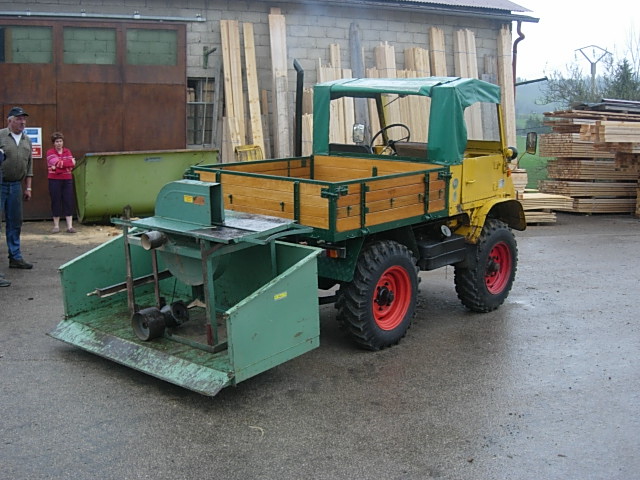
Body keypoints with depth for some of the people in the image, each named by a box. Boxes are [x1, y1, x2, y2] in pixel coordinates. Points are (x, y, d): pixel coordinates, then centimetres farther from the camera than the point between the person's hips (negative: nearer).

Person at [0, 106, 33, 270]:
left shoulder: (27, 141, 12)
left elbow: (29, 166, 16)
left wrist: (28, 187, 13)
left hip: (16, 185, 5)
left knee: (15, 223, 10)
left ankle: (15, 257, 17)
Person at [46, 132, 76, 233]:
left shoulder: (67, 151, 10)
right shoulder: (50, 152, 1)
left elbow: (72, 164, -5)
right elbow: (56, 162, -15)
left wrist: (59, 165, -13)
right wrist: (68, 162, -10)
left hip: (67, 180, 2)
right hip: (54, 180, -2)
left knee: (69, 202, -1)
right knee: (56, 202, 2)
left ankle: (70, 226, 0)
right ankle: (56, 226, 11)